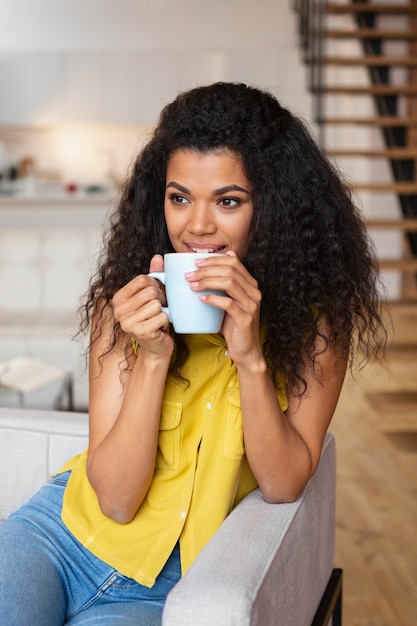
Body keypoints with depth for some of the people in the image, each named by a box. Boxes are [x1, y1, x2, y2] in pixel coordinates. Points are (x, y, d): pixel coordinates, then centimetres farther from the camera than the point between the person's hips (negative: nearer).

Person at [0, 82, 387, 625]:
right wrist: (154, 357, -25)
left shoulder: (317, 318, -9)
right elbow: (115, 499, -11)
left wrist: (250, 355, -26)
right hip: (70, 525, 1)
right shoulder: (126, 304, -8)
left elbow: (283, 486, -12)